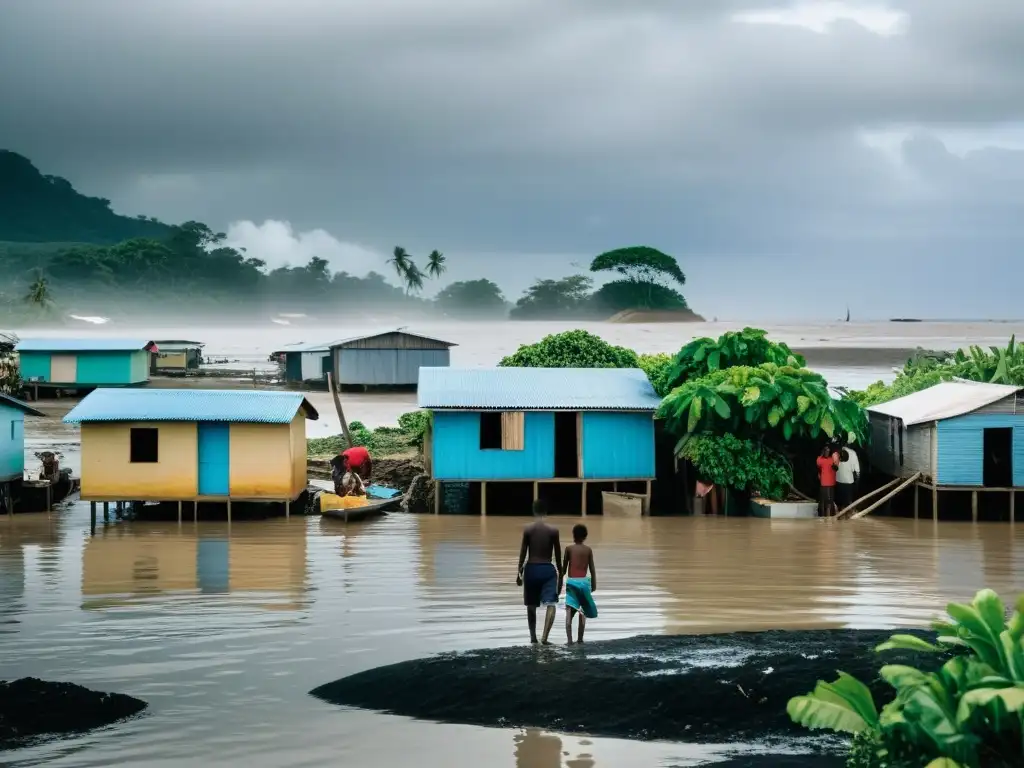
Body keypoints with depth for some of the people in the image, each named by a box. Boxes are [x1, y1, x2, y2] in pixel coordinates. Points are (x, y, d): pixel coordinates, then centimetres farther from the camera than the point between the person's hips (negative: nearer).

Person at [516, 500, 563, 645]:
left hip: (531, 569, 1)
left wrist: (519, 572, 7)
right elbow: (557, 555, 1)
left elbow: (523, 553, -2)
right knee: (550, 604, -6)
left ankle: (533, 637, 23)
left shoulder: (528, 529, -4)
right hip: (548, 569, -1)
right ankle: (545, 636, -23)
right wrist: (560, 574, 12)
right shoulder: (553, 530, -4)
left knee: (531, 606, 15)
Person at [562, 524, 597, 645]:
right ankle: (580, 639, 17)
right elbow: (592, 569, 5)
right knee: (582, 612, 17)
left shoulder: (569, 548, 1)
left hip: (571, 581, -2)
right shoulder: (588, 550, 5)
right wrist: (594, 584, 16)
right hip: (584, 581, 2)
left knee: (569, 611, -9)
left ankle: (569, 639, -23)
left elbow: (564, 568, 2)